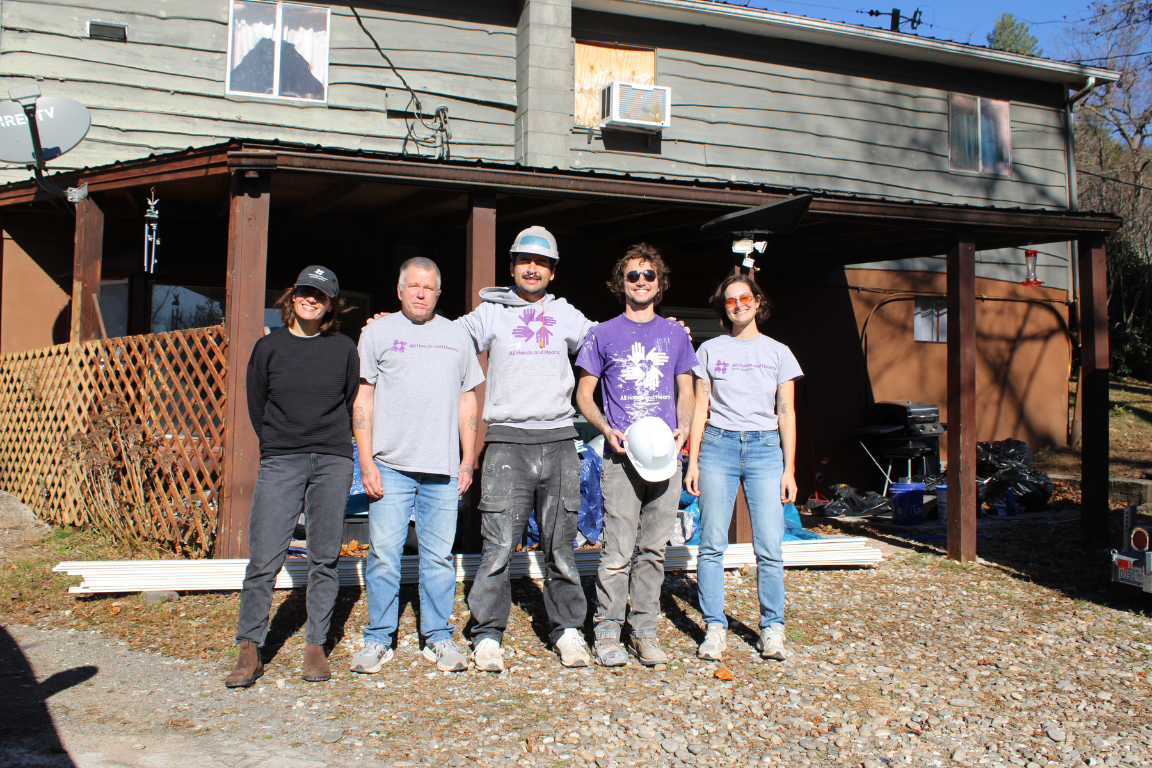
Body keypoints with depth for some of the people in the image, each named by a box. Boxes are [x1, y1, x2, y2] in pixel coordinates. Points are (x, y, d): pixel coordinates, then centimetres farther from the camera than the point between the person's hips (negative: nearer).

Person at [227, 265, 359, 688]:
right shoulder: (269, 347, 7)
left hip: (333, 462, 1)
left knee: (325, 558, 4)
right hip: (280, 462, 0)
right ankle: (249, 652, 4)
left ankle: (316, 646, 13)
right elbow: (256, 407, 13)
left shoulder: (344, 349, 7)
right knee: (263, 558, -6)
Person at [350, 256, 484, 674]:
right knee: (384, 554, 0)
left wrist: (467, 460, 8)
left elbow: (467, 400, 16)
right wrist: (366, 462, -5)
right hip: (390, 466, -2)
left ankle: (438, 637, 16)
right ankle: (378, 639, 13)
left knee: (439, 556, 5)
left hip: (443, 468, 2)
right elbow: (362, 399, 4)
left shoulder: (457, 335, 15)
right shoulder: (377, 331, 7)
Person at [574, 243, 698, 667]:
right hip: (621, 457, -3)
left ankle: (644, 631, 18)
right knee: (618, 551, -5)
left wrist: (683, 428, -1)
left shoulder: (676, 335, 13)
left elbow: (685, 392, 18)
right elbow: (584, 394, 8)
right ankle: (607, 632, 8)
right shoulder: (603, 334, 6)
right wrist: (606, 429, -9)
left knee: (654, 550, 8)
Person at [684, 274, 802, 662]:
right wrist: (693, 461, 1)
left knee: (770, 547, -5)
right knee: (712, 545, -2)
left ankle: (772, 629, 10)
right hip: (718, 445, 0)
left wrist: (789, 469, 2)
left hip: (764, 448, 0)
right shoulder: (710, 350, 9)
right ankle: (715, 628, 8)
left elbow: (786, 414, 8)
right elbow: (700, 409, 8)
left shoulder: (778, 352, 9)